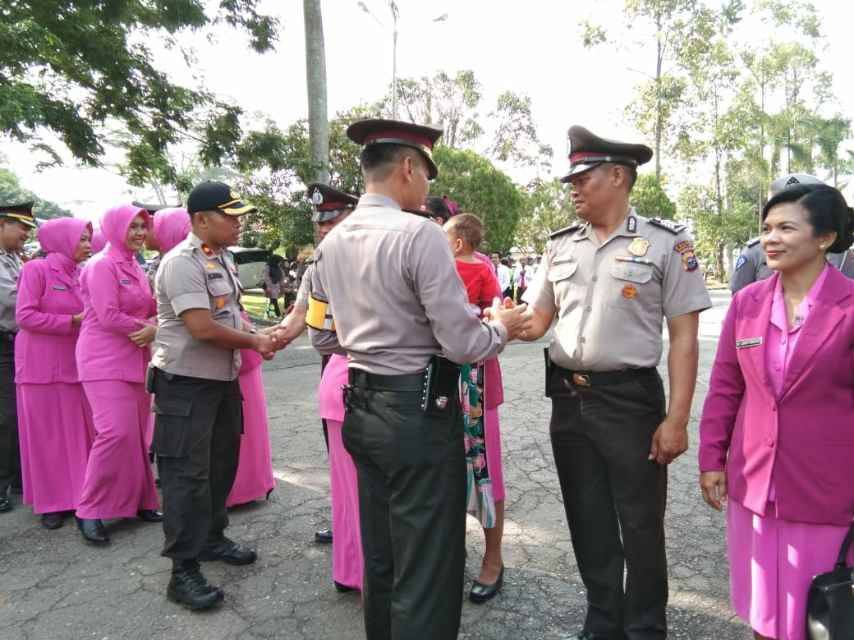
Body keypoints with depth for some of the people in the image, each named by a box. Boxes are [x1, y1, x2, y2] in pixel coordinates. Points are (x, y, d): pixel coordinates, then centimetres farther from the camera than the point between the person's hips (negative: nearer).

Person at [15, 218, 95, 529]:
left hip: (75, 362, 5)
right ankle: (51, 502, 15)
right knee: (47, 433, 4)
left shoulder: (79, 274, 8)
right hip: (42, 364, -5)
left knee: (80, 431, 7)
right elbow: (25, 316, -15)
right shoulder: (36, 269, -9)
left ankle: (78, 493, 19)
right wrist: (72, 321, -16)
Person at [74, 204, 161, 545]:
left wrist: (154, 327, -8)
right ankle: (90, 510, 0)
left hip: (135, 360, 8)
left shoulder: (135, 267, 14)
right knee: (116, 432, -14)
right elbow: (108, 316, -18)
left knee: (136, 433, 10)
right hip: (105, 361, -8)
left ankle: (138, 500, 21)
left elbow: (150, 309, 14)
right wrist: (147, 328, -7)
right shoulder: (102, 265, -11)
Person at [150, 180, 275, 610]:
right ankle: (183, 571, 8)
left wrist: (256, 336, 5)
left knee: (222, 462, 19)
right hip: (186, 382, -9)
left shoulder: (222, 259, 10)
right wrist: (253, 342, -13)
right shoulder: (182, 263, -19)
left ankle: (212, 537, 38)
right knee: (187, 473, -3)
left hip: (223, 378, 9)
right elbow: (203, 328, -26)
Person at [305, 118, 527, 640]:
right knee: (427, 571, 6)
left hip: (362, 410, 8)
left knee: (379, 558, 22)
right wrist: (501, 326, 2)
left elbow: (324, 338, 14)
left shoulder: (331, 243, 7)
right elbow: (462, 344, -18)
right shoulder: (420, 233, -16)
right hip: (419, 414, -8)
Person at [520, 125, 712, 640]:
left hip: (631, 399, -4)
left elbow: (684, 337, -7)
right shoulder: (561, 246, 9)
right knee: (588, 522, 16)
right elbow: (535, 322, 14)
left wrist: (677, 419, -12)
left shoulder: (666, 242, -5)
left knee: (641, 523, 9)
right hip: (569, 399, 5)